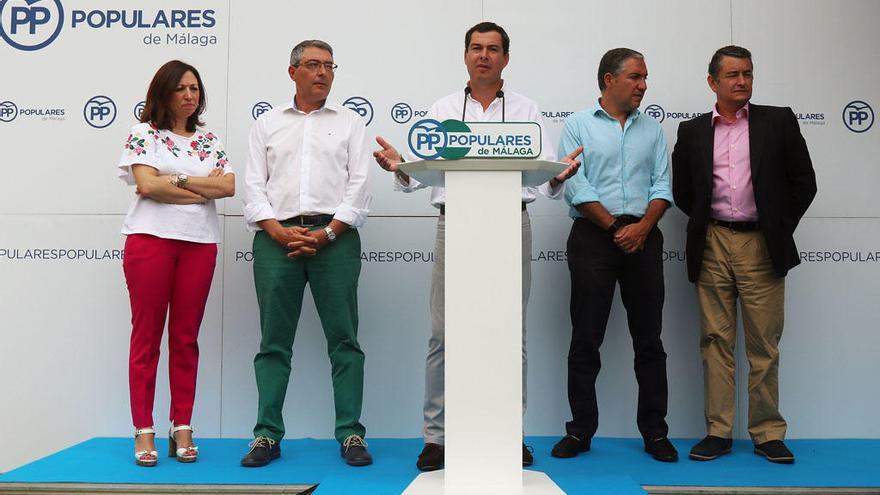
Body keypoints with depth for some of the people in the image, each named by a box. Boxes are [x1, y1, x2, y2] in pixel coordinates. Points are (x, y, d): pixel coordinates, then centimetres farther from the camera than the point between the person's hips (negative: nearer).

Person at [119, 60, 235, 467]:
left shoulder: (209, 140, 16)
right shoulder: (144, 134, 5)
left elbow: (229, 186, 2)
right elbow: (147, 184, -10)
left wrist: (178, 180, -7)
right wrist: (204, 188, -4)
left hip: (200, 243, 3)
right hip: (151, 239, -3)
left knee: (186, 338, 5)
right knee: (147, 336, 0)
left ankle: (182, 429, 11)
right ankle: (144, 431, 5)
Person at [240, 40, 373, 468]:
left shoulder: (350, 123, 14)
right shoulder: (266, 124, 17)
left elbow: (359, 187, 4)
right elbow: (253, 187, 8)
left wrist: (326, 233, -9)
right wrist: (281, 232, -8)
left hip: (334, 237, -1)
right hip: (276, 237, 1)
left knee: (343, 338, -2)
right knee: (274, 340, 2)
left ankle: (351, 433, 3)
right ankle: (268, 435, 9)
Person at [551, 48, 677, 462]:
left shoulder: (652, 129, 14)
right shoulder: (578, 125, 4)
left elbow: (662, 185, 7)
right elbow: (576, 187, -6)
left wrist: (643, 225, -10)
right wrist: (615, 227, -11)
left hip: (643, 237, 3)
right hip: (593, 237, -3)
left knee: (649, 339, 6)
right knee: (585, 339, 1)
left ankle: (654, 432, 15)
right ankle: (580, 431, 11)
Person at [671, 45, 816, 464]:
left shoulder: (778, 121, 6)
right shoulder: (692, 131, 10)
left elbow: (803, 182, 7)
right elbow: (682, 191, 15)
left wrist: (779, 230, 5)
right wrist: (705, 225, 7)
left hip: (761, 246, -1)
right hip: (712, 246, 1)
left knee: (764, 345, 3)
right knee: (716, 342, 4)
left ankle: (767, 434, 12)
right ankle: (717, 432, 10)